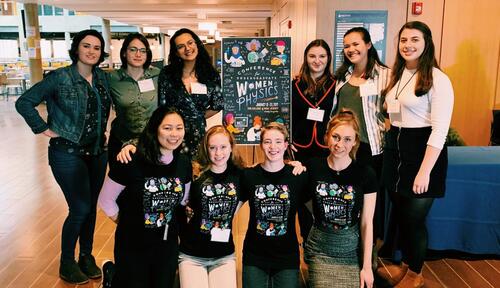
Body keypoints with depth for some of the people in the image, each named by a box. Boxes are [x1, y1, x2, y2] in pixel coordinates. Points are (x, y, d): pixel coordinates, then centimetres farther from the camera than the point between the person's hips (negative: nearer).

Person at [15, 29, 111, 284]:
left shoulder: (103, 77, 5)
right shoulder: (59, 78, -10)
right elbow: (24, 102, -9)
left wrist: (103, 130, 9)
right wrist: (44, 129, -10)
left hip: (97, 152, 5)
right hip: (68, 153, -5)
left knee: (91, 207, 12)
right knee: (80, 209, -5)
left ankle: (86, 257, 29)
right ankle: (67, 264, 15)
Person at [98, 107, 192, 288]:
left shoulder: (184, 164, -7)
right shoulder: (131, 162, -21)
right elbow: (105, 201, -8)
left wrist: (173, 227, 6)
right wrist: (127, 224, 0)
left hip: (168, 246, 4)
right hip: (132, 246, -4)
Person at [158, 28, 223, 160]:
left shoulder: (212, 75, 1)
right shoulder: (167, 73, -3)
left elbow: (217, 106, 10)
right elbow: (161, 106, -2)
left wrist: (198, 118, 6)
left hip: (198, 134, 1)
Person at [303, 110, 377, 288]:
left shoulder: (366, 174, -8)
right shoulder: (313, 167, -5)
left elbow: (367, 223, -5)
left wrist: (367, 265, -5)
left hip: (352, 250, 0)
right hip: (319, 248, 1)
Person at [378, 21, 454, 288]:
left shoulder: (438, 79, -14)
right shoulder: (396, 74, 10)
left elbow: (440, 130, -18)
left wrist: (425, 171, -21)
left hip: (422, 149, -7)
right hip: (395, 148, 7)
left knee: (414, 217, 5)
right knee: (400, 213, 16)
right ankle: (404, 265, 36)